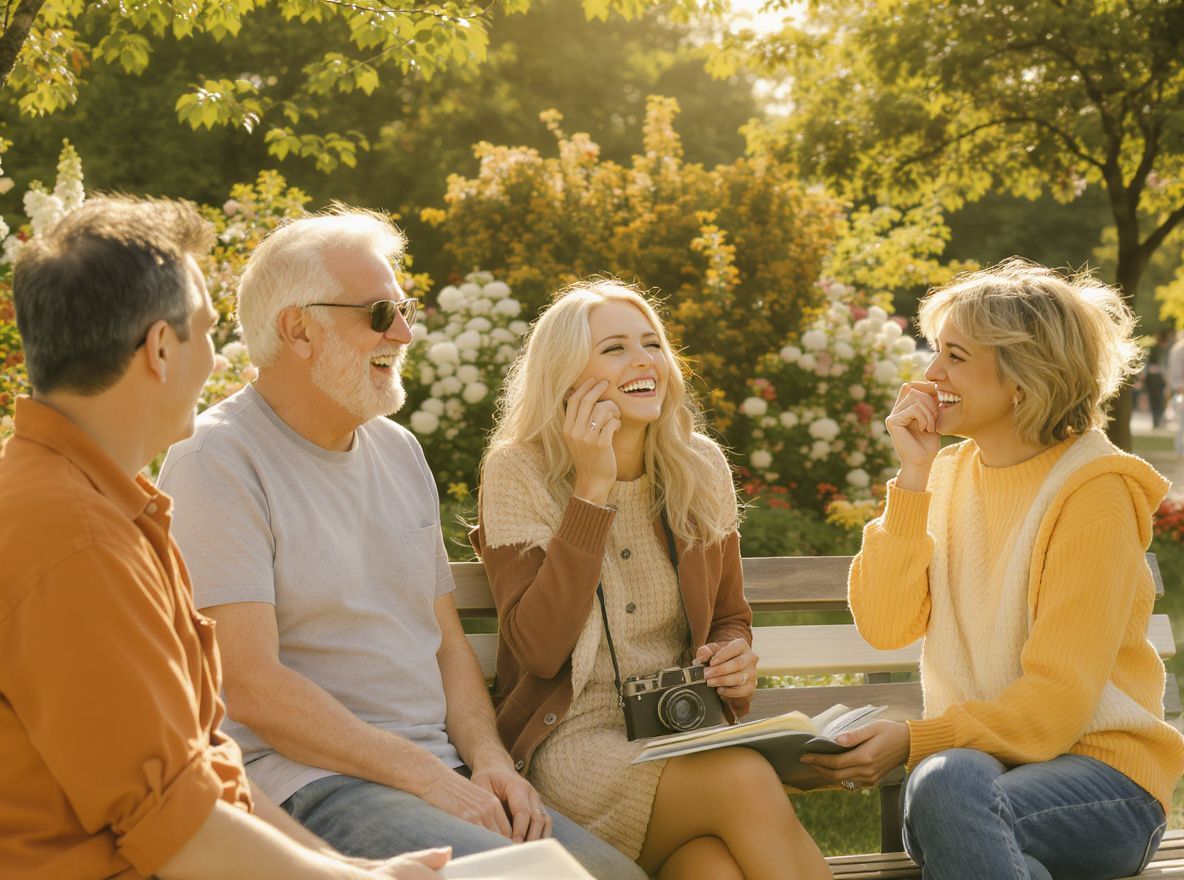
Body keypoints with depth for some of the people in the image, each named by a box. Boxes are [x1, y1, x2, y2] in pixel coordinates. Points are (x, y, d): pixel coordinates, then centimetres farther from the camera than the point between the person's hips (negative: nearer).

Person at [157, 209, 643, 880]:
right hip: (305, 777, -7)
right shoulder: (219, 462, -8)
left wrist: (488, 759, 1)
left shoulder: (399, 451, 17)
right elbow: (251, 686, -16)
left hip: (439, 768, 7)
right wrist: (425, 776, -16)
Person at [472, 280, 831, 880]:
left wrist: (736, 661, -4)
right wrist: (593, 488, -17)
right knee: (746, 781, -32)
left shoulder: (700, 467, 8)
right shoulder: (517, 471, -4)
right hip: (571, 742, -3)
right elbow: (539, 650, -15)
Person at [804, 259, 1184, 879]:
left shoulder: (1093, 494, -10)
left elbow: (1056, 703, -14)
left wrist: (915, 740, -23)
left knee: (944, 787, -35)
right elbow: (884, 628, -3)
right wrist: (912, 479, -7)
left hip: (1101, 765, -4)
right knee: (940, 780, -33)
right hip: (977, 754, 4)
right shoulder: (950, 475, 10)